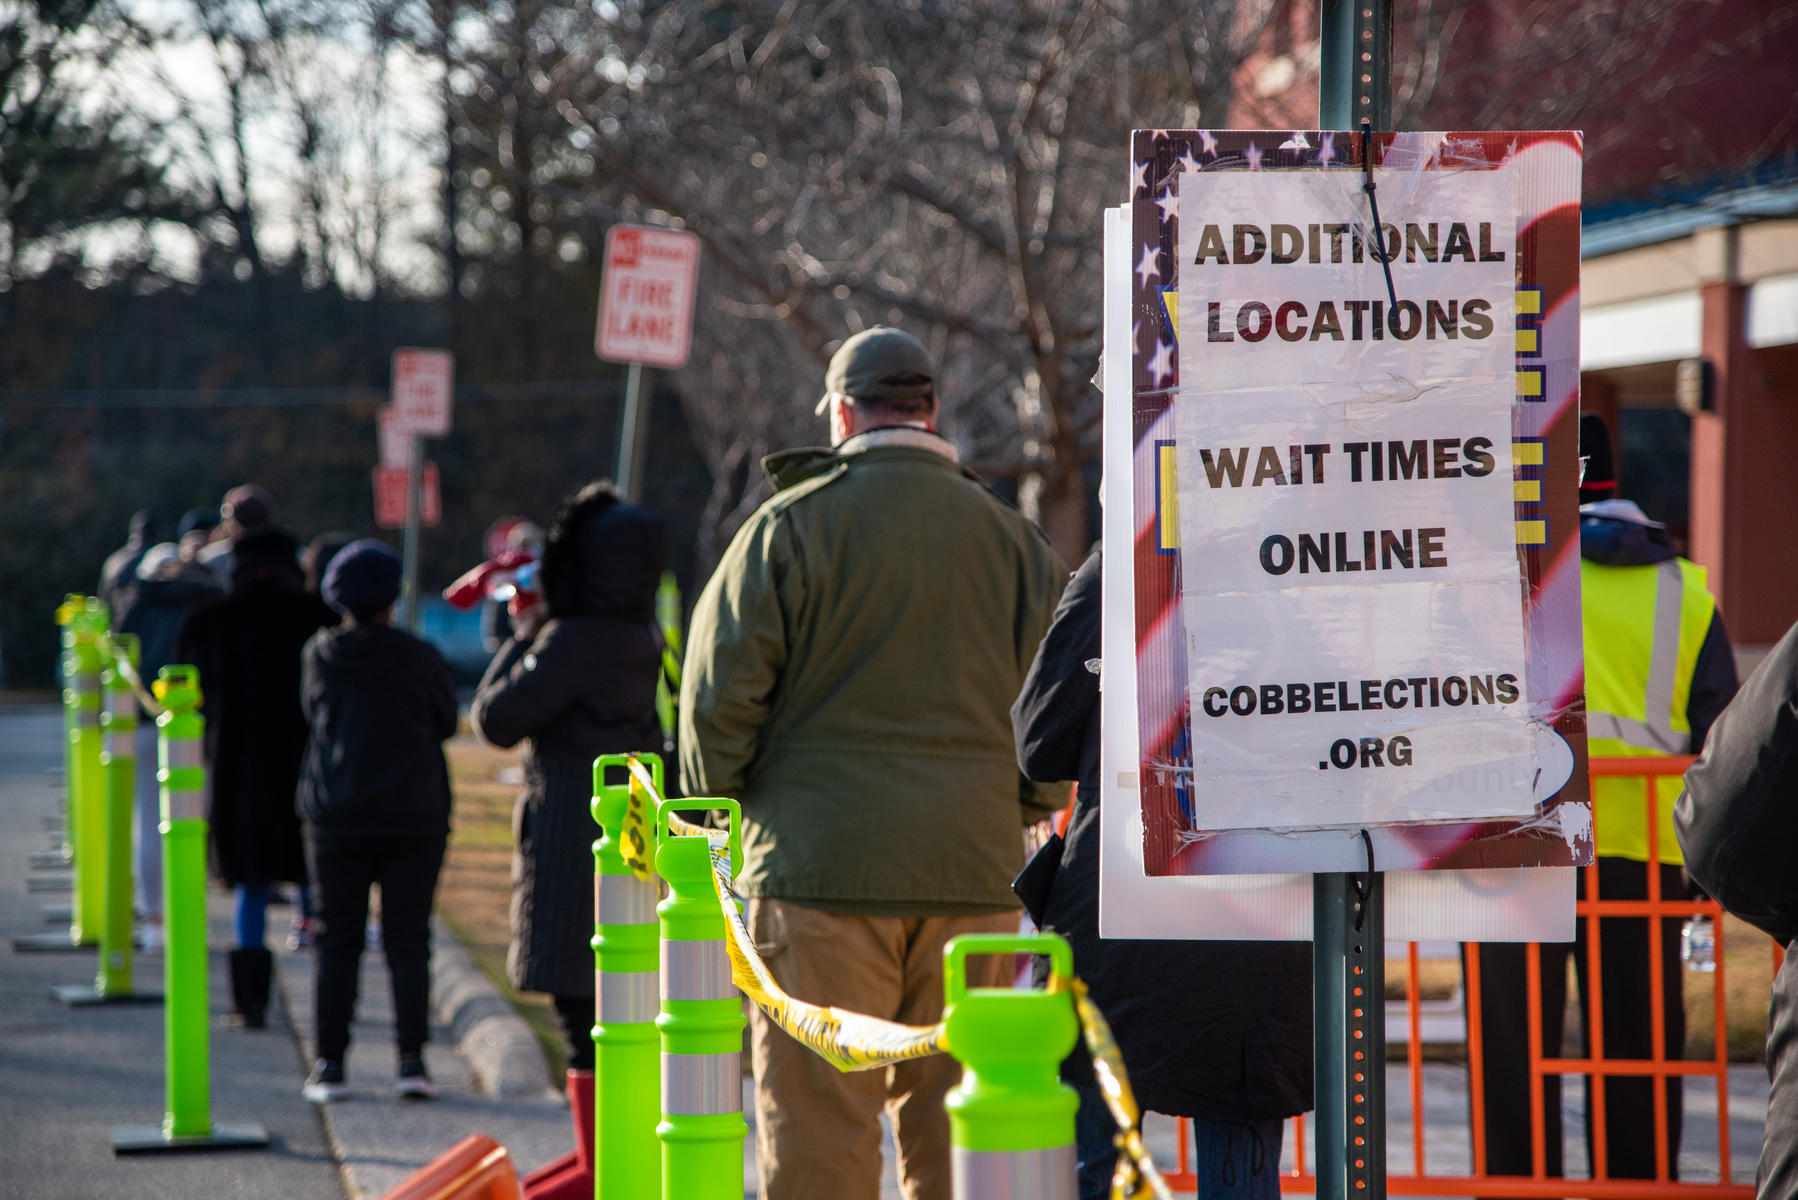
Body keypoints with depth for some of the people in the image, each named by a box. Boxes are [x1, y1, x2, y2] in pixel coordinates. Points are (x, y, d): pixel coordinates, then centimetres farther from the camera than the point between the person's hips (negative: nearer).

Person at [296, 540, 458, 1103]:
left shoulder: (319, 655, -4)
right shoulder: (420, 658, -9)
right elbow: (447, 722, 5)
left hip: (335, 818, 1)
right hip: (415, 818, -1)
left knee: (338, 943, 8)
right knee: (408, 940, 3)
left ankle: (330, 1062, 6)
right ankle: (411, 1058, -5)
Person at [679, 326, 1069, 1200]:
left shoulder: (791, 525, -2)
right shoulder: (1012, 538, 10)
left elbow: (719, 691, -4)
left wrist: (715, 802, 12)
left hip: (822, 865, -4)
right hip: (975, 869, 4)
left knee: (819, 1128, -2)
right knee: (953, 1125, 9)